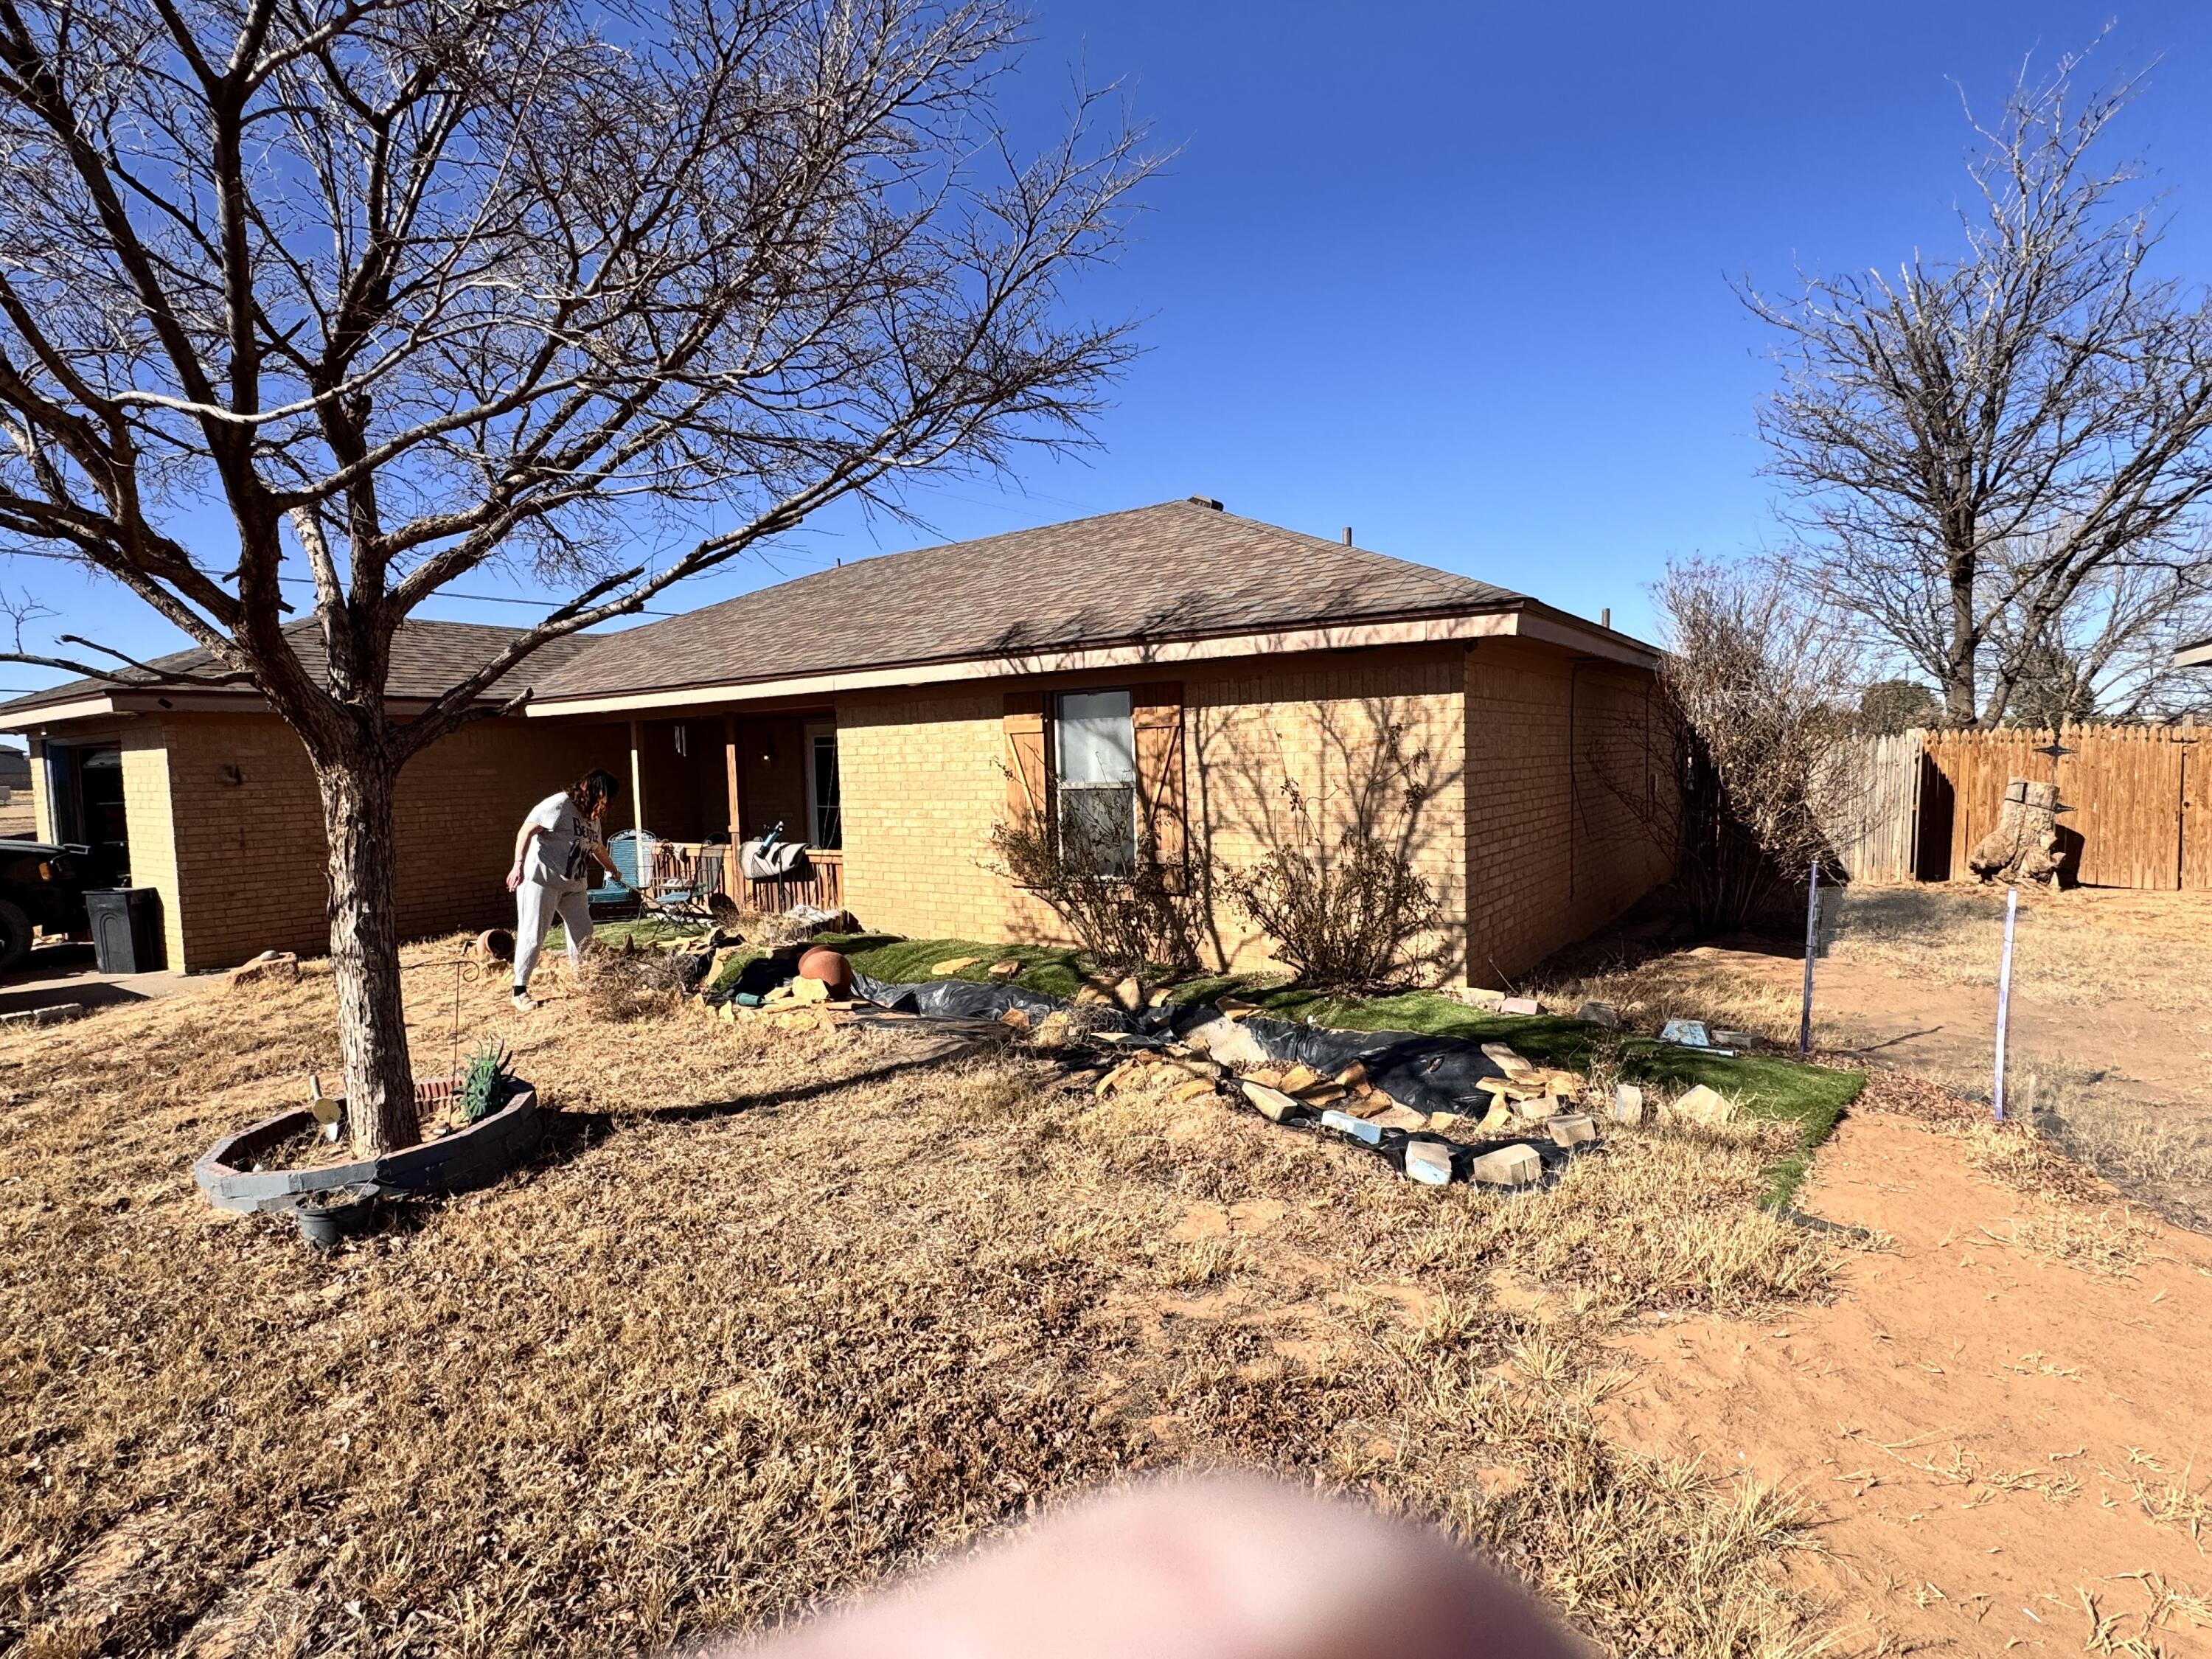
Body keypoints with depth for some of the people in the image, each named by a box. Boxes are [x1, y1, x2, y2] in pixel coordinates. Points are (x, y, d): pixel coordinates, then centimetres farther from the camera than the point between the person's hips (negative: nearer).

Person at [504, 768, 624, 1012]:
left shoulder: (593, 818, 14)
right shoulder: (559, 805, -12)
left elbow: (598, 848, 32)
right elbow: (526, 830, -17)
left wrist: (613, 870, 47)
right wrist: (519, 865, -25)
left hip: (575, 885, 8)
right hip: (542, 880, -8)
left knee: (583, 934, 8)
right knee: (533, 935, -5)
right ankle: (520, 990, 3)